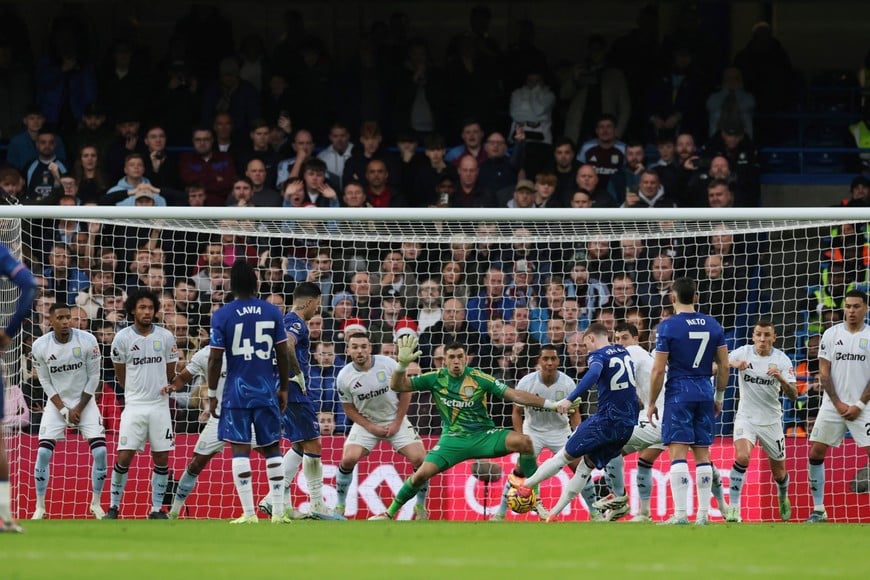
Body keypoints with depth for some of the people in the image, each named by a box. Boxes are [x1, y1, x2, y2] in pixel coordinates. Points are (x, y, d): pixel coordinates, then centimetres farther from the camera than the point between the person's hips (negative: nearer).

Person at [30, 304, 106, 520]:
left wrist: (79, 408, -9)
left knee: (100, 451, -11)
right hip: (56, 404, 0)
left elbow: (93, 378, -7)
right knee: (43, 452, -10)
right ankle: (40, 507, 5)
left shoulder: (88, 341, -15)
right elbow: (46, 382, -3)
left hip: (85, 402, 0)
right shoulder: (40, 346, -12)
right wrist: (64, 410, -11)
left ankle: (96, 503, 8)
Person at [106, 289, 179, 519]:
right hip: (134, 405, -2)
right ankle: (114, 506, 5)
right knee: (124, 457, -8)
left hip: (160, 406, 2)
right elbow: (120, 374, 12)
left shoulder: (166, 337, 2)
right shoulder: (122, 338, -2)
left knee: (162, 459, 2)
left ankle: (157, 509, 12)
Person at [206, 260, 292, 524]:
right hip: (267, 392, 2)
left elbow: (215, 358, -6)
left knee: (240, 450, 0)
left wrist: (212, 394, 4)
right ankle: (278, 512, 7)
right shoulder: (272, 312, 1)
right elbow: (283, 354, 3)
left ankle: (249, 513, -5)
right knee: (272, 450, 10)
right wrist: (284, 388, 14)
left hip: (236, 393, -2)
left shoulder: (222, 316, -5)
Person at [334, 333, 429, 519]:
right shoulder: (344, 377, -13)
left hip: (395, 420, 0)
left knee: (420, 459, -13)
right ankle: (340, 506, 0)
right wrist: (371, 428, -11)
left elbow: (405, 392, -4)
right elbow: (349, 409, -1)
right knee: (348, 459, -20)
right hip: (366, 423, 0)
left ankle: (421, 506, 8)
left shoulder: (388, 364, -16)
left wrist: (397, 424, -7)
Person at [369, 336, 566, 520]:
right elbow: (397, 386, -2)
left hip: (483, 435, -1)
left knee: (523, 441, -26)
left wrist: (551, 405, -16)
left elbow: (515, 395, -10)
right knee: (422, 474, -18)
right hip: (453, 439, 1)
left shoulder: (479, 379, -8)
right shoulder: (436, 379, -3)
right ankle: (390, 512, 5)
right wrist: (402, 364, -22)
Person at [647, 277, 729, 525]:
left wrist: (651, 403, 0)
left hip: (678, 394, -5)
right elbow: (724, 366, 9)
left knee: (678, 453, -7)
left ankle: (680, 514, -15)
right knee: (702, 453, 9)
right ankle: (703, 514, 8)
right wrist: (719, 397, 20)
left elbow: (658, 369, -8)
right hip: (705, 393, 5)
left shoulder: (668, 326, -7)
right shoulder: (713, 325, 7)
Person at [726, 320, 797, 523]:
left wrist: (781, 379, -32)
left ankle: (783, 499, 45)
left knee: (779, 472, 12)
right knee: (742, 457, -28)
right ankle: (733, 508, -22)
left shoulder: (782, 360, -7)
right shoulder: (743, 353, -6)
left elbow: (793, 395, -13)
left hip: (771, 420, 1)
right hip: (746, 417, -1)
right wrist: (732, 363, -33)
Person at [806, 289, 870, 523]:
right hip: (833, 405, 2)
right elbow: (824, 373, 2)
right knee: (815, 453, -3)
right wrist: (838, 404, -6)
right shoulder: (832, 334, 3)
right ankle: (818, 510, 6)